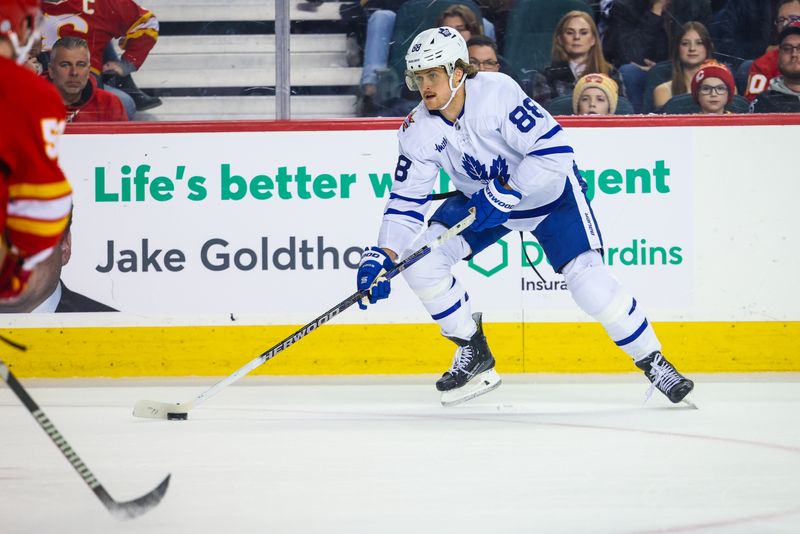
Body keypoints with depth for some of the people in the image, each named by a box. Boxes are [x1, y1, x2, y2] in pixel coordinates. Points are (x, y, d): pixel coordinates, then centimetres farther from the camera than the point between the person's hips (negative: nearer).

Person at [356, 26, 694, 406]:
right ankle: (473, 353, 5)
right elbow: (406, 201, -12)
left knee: (587, 279, -20)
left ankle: (653, 362, 0)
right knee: (419, 259, -13)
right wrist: (382, 258, -25)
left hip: (548, 190, -5)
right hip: (480, 199, 5)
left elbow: (555, 150, -33)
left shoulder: (498, 94, -31)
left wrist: (504, 194, -34)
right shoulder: (419, 131, -15)